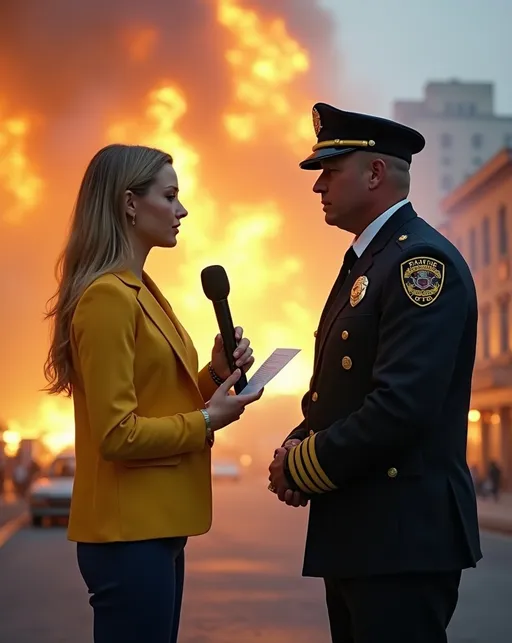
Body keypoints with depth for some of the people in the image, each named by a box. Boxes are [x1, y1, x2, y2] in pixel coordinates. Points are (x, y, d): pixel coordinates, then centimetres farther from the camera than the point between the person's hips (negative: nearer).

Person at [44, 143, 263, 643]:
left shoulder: (137, 290, 13)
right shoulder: (107, 296, -17)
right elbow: (118, 434, -20)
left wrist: (216, 376, 0)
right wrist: (206, 422, -11)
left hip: (153, 525, 10)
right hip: (129, 532, -9)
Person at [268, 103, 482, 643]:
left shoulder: (423, 259, -14)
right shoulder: (363, 262, 16)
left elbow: (403, 404, -24)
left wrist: (305, 466, -13)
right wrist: (297, 448, -1)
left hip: (405, 536, -9)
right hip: (356, 535, 9)